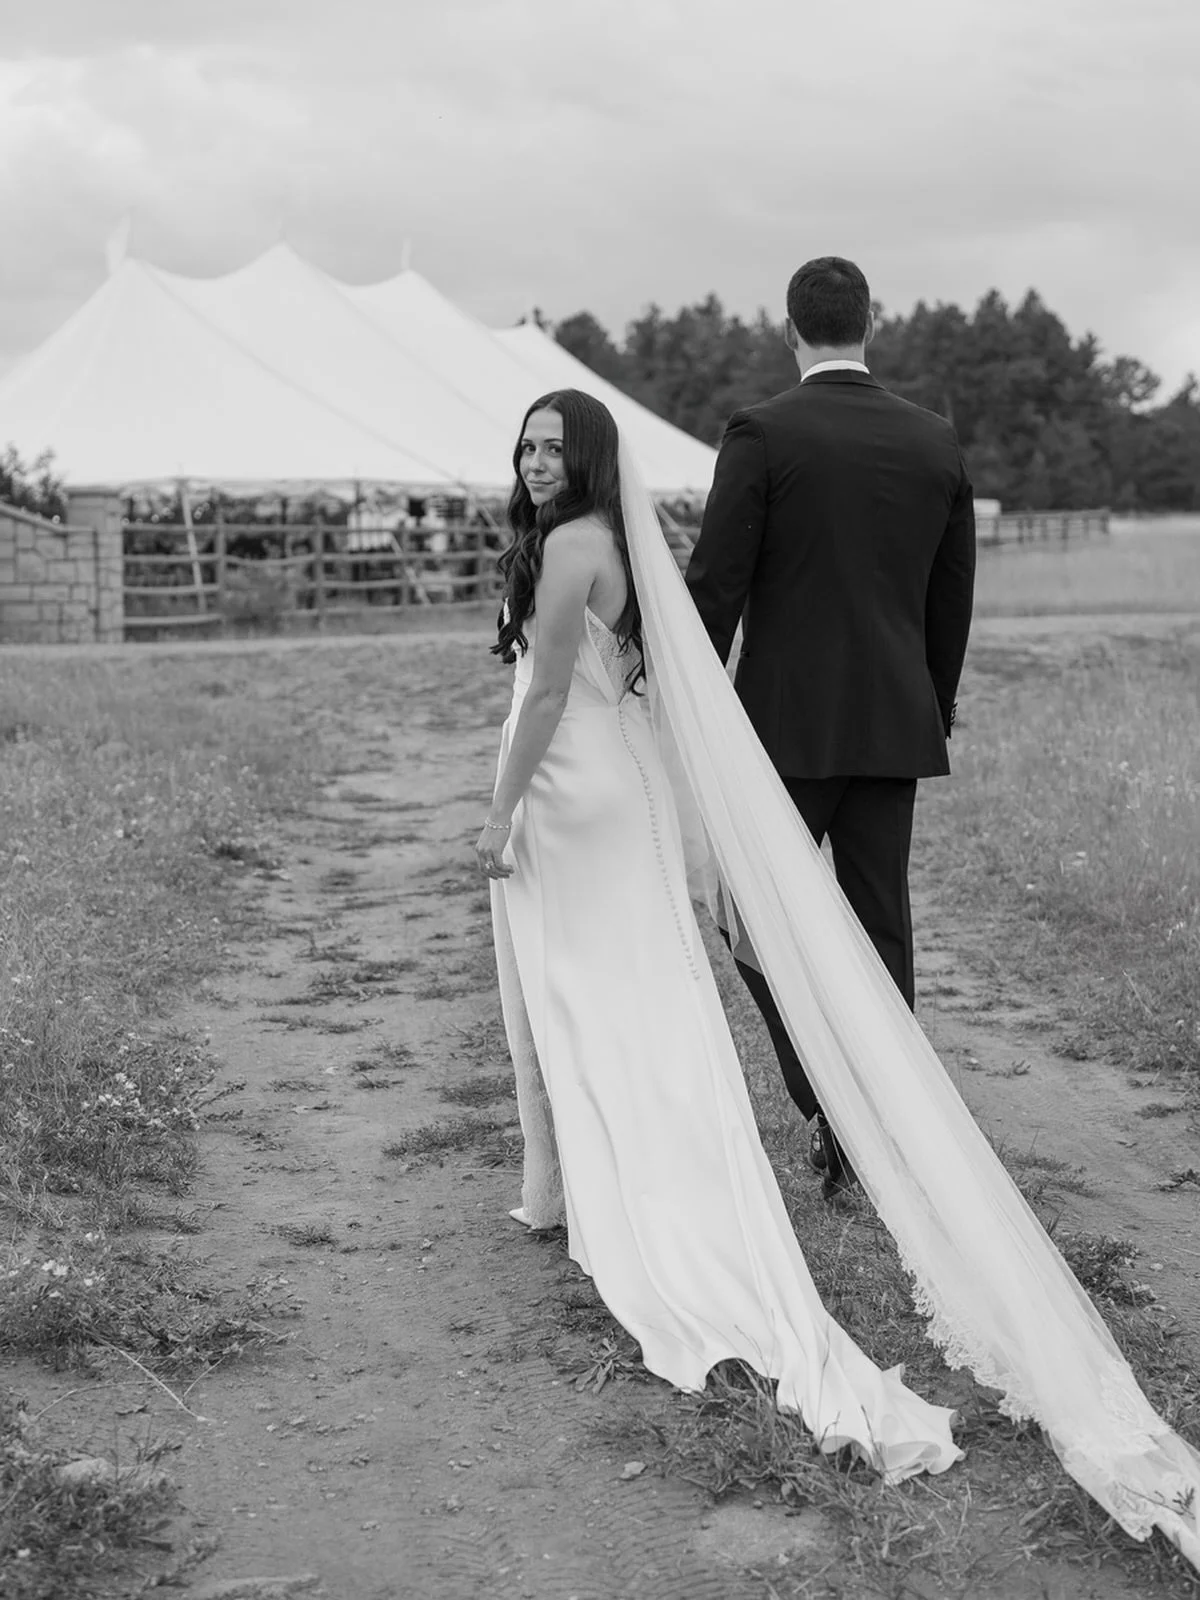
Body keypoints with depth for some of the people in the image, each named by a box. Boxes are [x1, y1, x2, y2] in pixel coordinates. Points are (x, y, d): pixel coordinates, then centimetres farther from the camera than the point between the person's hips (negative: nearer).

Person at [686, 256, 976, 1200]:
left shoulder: (763, 434, -9)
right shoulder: (936, 441, 5)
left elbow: (716, 584, -11)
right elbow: (953, 598, 11)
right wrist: (935, 710, 22)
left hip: (788, 719, -4)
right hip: (893, 721, 4)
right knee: (879, 923, 10)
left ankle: (829, 1107, -4)